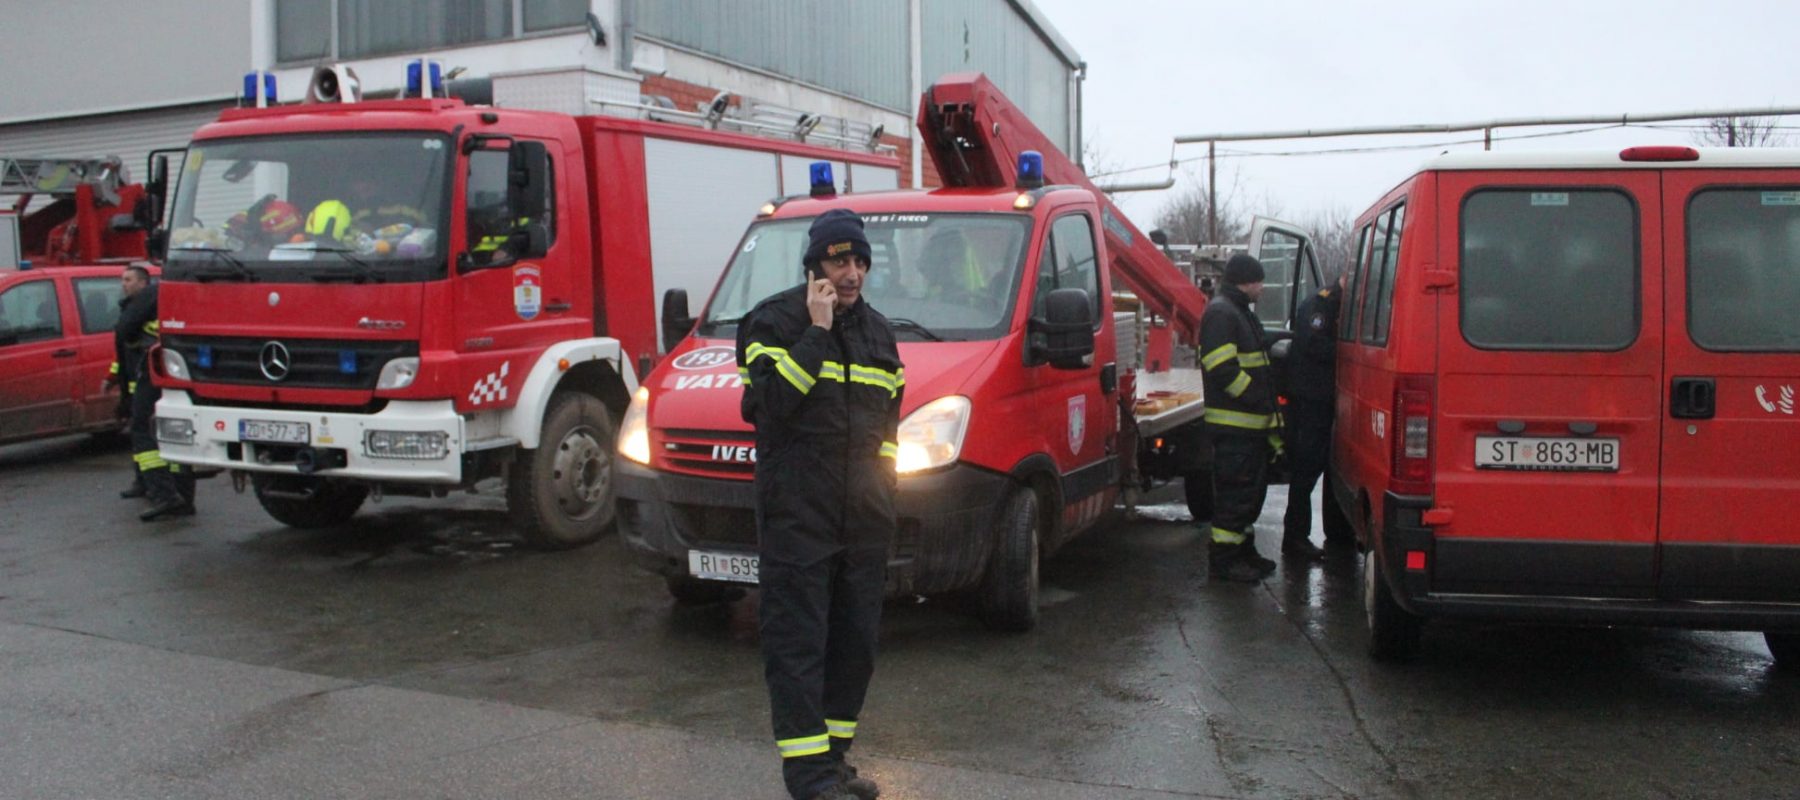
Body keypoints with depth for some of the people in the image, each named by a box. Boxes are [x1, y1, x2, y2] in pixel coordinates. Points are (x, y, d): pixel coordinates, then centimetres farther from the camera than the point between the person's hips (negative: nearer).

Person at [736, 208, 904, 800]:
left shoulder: (877, 331, 17)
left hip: (865, 517, 7)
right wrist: (817, 331, -17)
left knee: (856, 641, 11)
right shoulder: (774, 320, -3)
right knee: (799, 640, -5)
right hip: (796, 513, -6)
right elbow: (769, 400, -18)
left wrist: (884, 475, 14)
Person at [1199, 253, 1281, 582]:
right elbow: (1223, 369, -22)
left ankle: (1244, 552, 26)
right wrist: (1260, 401, -16)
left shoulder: (1241, 313, 22)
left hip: (1252, 424, 10)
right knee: (1235, 492, -7)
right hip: (1233, 425, -10)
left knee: (1252, 490, 16)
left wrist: (1269, 414, 22)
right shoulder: (1220, 314, -13)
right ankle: (1223, 560, -1)